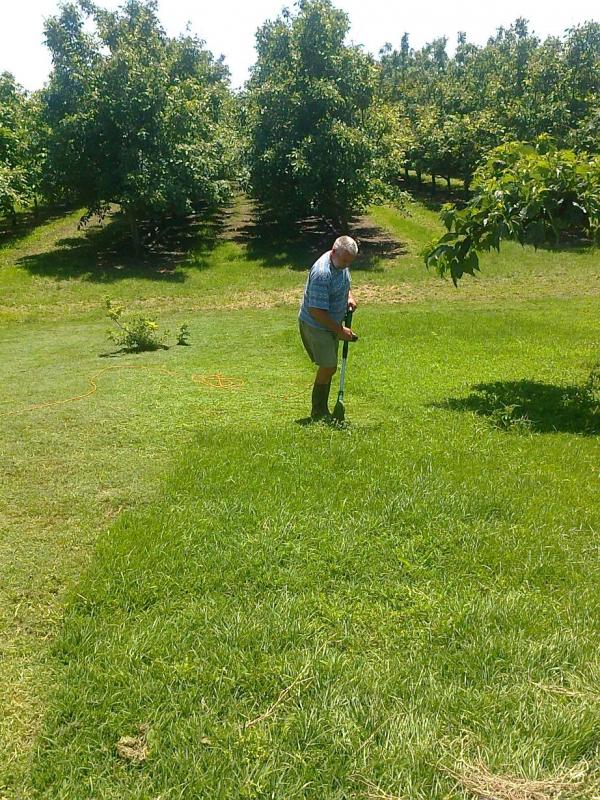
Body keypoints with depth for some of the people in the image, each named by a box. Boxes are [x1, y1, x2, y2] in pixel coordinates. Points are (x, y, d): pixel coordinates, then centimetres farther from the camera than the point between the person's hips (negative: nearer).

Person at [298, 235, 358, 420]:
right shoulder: (322, 274, -30)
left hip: (332, 324, 9)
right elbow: (316, 311, -29)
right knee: (328, 367, -8)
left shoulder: (341, 262, -1)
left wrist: (349, 296, 2)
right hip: (316, 326, -9)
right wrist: (340, 330, -22)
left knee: (329, 367, 14)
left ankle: (322, 411, 24)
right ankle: (318, 413, 5)